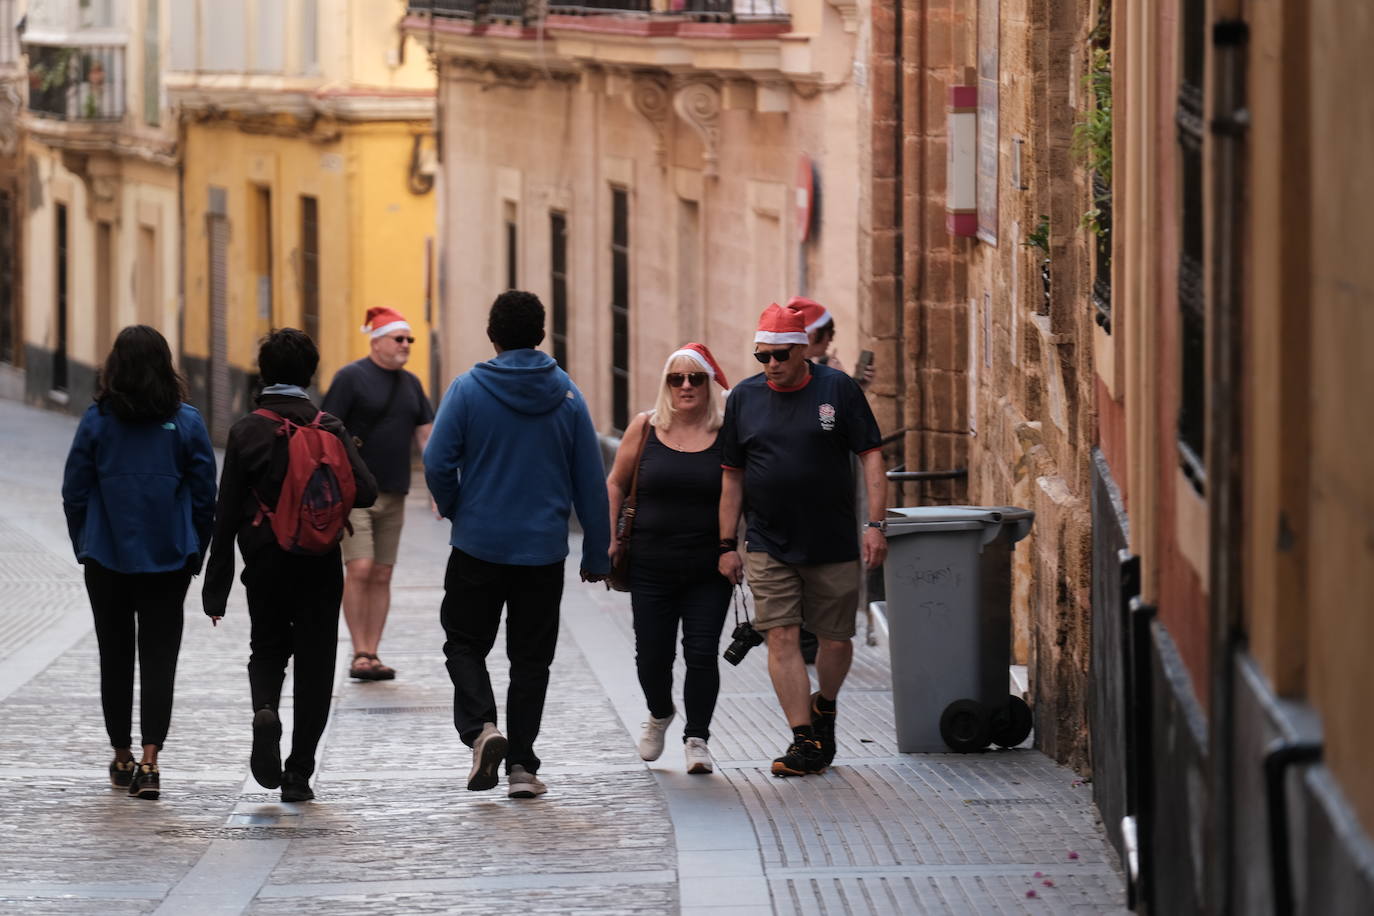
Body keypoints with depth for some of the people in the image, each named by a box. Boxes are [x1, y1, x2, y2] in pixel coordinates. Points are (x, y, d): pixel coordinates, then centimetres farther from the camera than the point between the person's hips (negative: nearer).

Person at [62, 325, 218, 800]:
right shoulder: (187, 422, -5)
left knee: (115, 656, 14)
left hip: (107, 560, 0)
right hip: (168, 560, 0)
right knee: (159, 656, 2)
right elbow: (204, 495, -2)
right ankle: (149, 762, -12)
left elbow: (75, 493, -2)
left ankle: (122, 760, 22)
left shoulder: (97, 421, -6)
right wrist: (194, 555, 10)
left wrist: (84, 548, 12)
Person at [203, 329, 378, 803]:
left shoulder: (246, 431, -6)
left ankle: (265, 710, -14)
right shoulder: (329, 428, -5)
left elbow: (226, 513, -6)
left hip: (265, 563, 0)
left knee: (267, 648, 19)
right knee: (314, 665, 9)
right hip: (320, 566, 0)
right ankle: (299, 775, 7)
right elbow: (365, 491, -12)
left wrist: (216, 589, -2)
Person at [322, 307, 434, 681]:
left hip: (393, 495, 6)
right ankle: (359, 654, -8)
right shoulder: (351, 378, -6)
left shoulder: (410, 384, 13)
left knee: (381, 577, 5)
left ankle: (372, 655, 8)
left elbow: (427, 436, 15)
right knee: (359, 569, -14)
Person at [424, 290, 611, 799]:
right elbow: (591, 480, 3)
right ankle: (522, 766, 8)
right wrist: (597, 553, 10)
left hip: (478, 544, -2)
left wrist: (454, 510, 9)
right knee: (530, 658, 10)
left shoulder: (468, 389, -7)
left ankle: (481, 727, -13)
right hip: (544, 548, 2)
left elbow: (437, 463, -12)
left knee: (465, 644, 12)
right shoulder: (566, 395, 0)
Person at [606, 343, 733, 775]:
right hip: (652, 568, 1)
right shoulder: (645, 428, 3)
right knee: (652, 655, 5)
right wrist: (609, 538, 2)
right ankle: (659, 714, 35)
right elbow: (615, 484, 10)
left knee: (702, 654, -6)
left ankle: (696, 738, 7)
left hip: (709, 569, -1)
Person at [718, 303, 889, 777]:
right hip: (769, 547, 1)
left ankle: (823, 708, 34)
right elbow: (732, 476, 9)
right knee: (781, 638, -9)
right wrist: (727, 545, 5)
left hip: (833, 543, -1)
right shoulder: (744, 397, 4)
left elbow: (871, 457, -2)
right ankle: (805, 740, -8)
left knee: (835, 638, 6)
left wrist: (875, 524, -10)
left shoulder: (838, 389, -2)